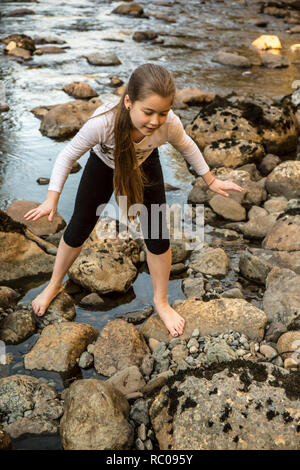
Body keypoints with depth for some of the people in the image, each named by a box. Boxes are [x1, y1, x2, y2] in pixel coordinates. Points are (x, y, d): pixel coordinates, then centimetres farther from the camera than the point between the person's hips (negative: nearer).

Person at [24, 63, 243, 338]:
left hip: (145, 166, 1)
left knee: (157, 234, -4)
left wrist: (211, 181, -2)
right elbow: (69, 155, -26)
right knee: (79, 228, 7)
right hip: (103, 163, -1)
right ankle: (54, 285, 33)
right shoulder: (103, 122, -44)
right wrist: (52, 200, -25)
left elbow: (187, 147, -12)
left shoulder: (170, 124, -37)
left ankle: (161, 301, 20)